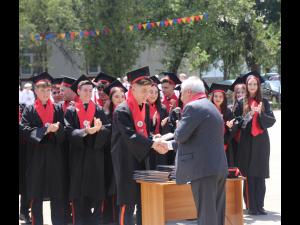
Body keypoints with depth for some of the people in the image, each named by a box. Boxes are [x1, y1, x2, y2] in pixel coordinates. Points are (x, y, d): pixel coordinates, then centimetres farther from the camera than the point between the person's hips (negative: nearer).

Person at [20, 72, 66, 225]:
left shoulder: (57, 109, 10)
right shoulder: (29, 110, 5)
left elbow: (63, 133, 1)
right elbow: (26, 130, -8)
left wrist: (56, 129, -21)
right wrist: (45, 130, -20)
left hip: (54, 156, 1)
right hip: (36, 156, -1)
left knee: (57, 195, 1)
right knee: (36, 195, 2)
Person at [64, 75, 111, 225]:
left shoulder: (99, 110, 10)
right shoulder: (71, 111, 4)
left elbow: (108, 130, -2)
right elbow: (69, 132, -10)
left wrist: (99, 128, -24)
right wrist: (86, 131, -26)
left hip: (96, 156, 2)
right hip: (78, 156, -2)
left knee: (95, 193, 0)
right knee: (78, 196, -4)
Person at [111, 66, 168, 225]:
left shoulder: (144, 108, 10)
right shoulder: (122, 111, -14)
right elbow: (129, 135, -24)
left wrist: (155, 142, -1)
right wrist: (152, 144, -33)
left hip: (142, 159, 7)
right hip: (127, 162, -7)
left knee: (144, 202, 8)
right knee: (128, 204, -4)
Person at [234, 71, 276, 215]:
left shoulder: (264, 102, 8)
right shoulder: (241, 103, 4)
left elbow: (272, 120, 1)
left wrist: (260, 113, -15)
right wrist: (249, 114, -14)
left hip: (261, 142, 1)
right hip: (247, 142, -1)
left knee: (260, 176, 1)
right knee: (249, 176, -4)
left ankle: (259, 206, 7)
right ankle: (251, 206, 1)